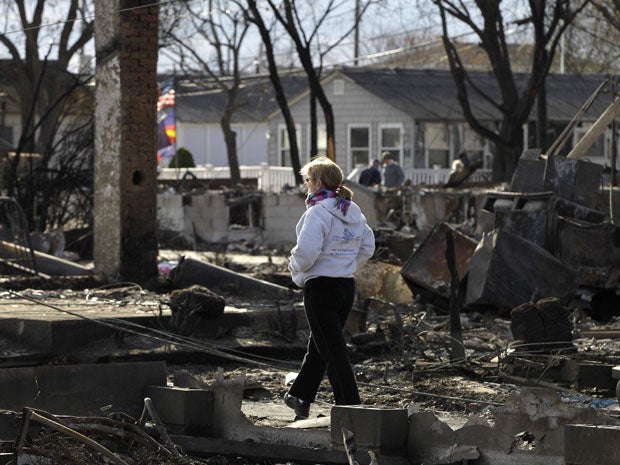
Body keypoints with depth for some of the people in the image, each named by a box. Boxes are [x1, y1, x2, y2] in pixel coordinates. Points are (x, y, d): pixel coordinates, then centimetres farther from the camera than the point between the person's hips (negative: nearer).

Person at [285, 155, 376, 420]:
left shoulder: (317, 213, -17)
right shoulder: (354, 213, 8)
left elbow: (306, 252, -24)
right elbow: (367, 248, 14)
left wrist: (295, 266, -5)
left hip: (321, 287, -8)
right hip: (347, 286, 8)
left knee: (333, 349, -4)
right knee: (318, 344, 20)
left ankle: (351, 406, -7)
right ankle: (301, 398, 33)